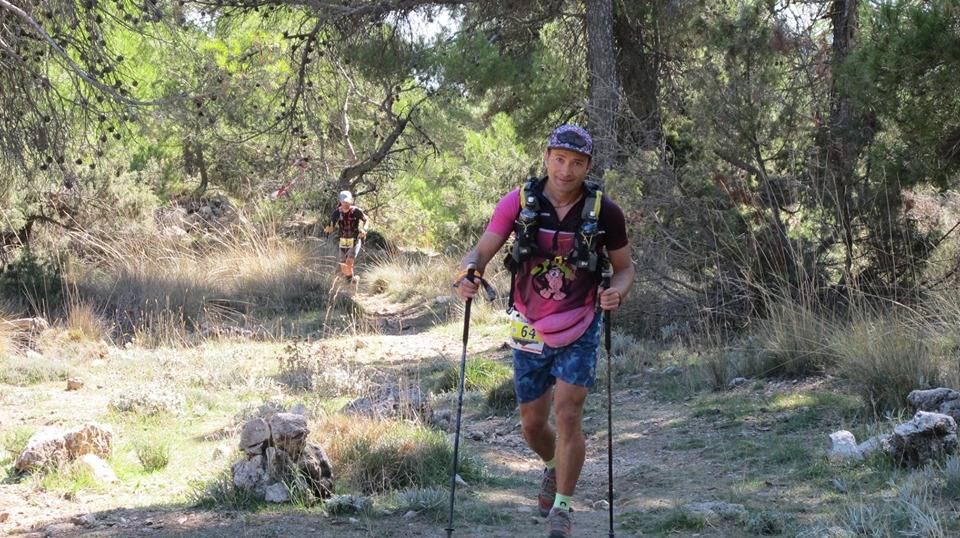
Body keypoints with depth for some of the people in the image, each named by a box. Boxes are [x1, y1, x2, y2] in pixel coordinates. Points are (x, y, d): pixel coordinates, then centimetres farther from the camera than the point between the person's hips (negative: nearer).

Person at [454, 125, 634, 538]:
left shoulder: (604, 212, -9)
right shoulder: (519, 202, -9)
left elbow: (624, 267, 2)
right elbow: (481, 251, -9)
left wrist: (617, 292, -20)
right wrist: (467, 275, -32)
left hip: (578, 331, -2)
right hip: (529, 330, 2)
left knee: (567, 416, -14)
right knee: (533, 424, 12)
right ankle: (554, 468, 46)